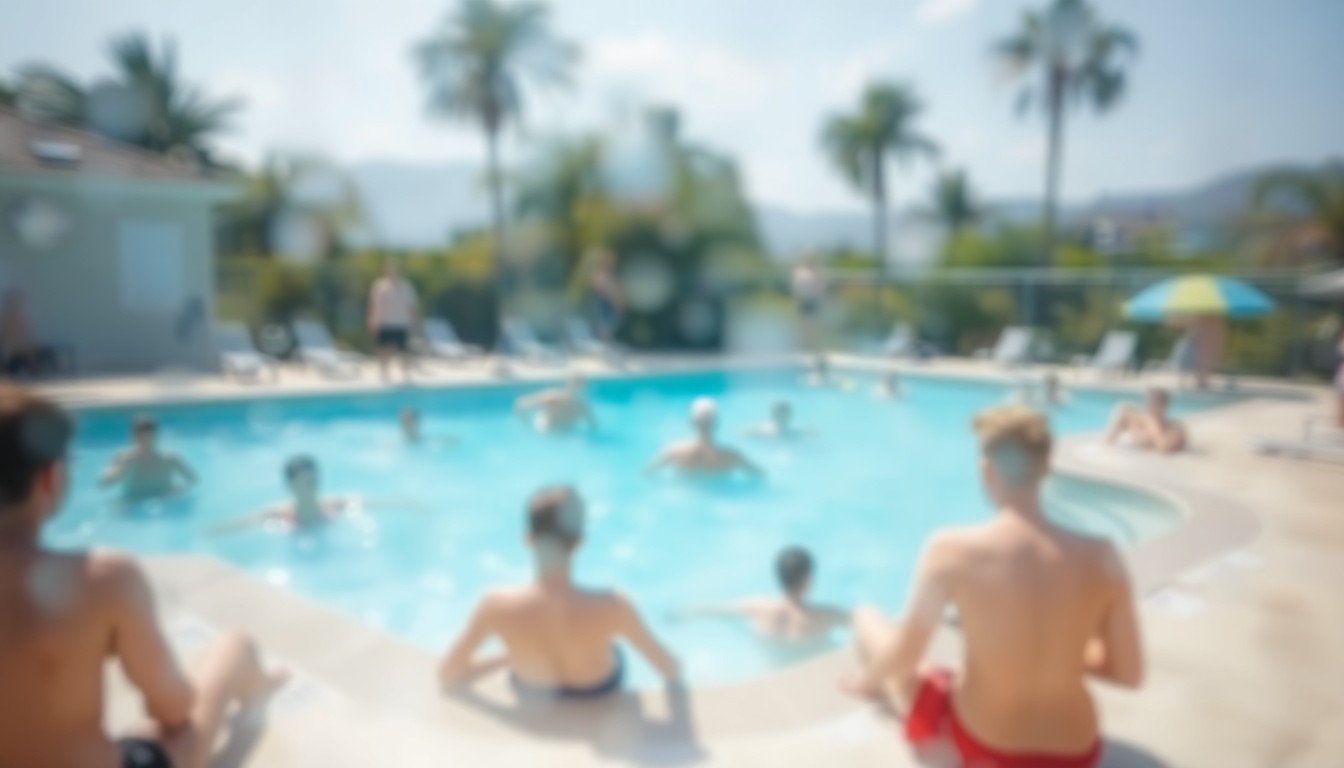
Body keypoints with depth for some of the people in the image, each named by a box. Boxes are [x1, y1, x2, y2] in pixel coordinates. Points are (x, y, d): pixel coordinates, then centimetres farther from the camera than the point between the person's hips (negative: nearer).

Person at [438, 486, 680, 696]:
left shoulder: (497, 606, -36)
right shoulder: (612, 607, -40)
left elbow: (446, 676, -18)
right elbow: (671, 669, -22)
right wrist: (675, 673, 2)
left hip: (535, 705, 1)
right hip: (603, 697, -1)